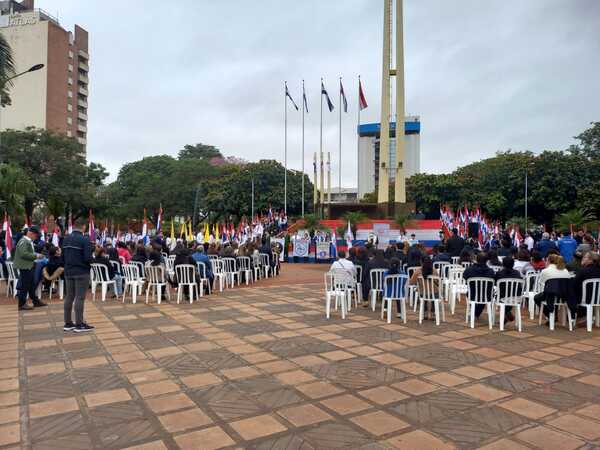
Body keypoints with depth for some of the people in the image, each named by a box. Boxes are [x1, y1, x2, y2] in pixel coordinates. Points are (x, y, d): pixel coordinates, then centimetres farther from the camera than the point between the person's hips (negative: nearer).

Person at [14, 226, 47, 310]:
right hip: (24, 266, -10)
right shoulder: (23, 241, -16)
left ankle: (35, 301, 25)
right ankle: (22, 304, 4)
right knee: (24, 285, -4)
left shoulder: (29, 241, 15)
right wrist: (36, 256, -21)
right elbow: (24, 254, -26)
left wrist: (36, 255, 9)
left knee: (31, 285, 16)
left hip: (29, 266, 10)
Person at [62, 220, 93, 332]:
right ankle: (79, 324, -1)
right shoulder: (85, 240, -15)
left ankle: (68, 323, 18)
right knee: (79, 298, -4)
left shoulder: (65, 239, 7)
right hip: (81, 272, -7)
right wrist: (90, 259, 1)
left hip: (68, 272, 7)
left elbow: (62, 255, 9)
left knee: (69, 297, 12)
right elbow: (88, 258, -20)